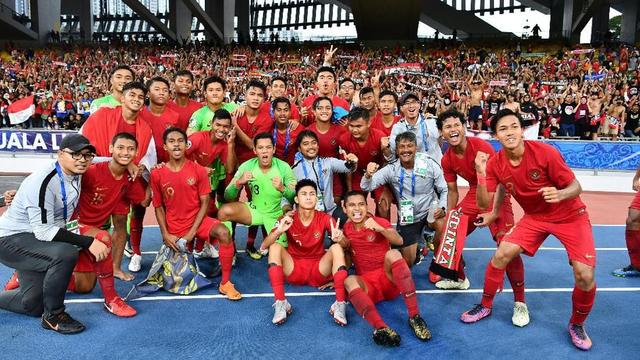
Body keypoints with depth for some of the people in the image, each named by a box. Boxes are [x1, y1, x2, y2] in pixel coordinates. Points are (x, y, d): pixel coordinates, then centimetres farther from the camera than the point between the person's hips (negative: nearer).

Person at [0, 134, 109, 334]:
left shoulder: (76, 176, -2)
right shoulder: (44, 181, -27)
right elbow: (44, 231, -30)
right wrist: (88, 242, -33)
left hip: (35, 241, 9)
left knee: (32, 305, 15)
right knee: (65, 254, -34)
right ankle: (53, 315, -14)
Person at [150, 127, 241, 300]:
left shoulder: (198, 170, -9)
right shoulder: (157, 174, -6)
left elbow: (204, 203, -7)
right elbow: (159, 207, 1)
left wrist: (192, 232, -14)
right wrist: (165, 235, -9)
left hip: (197, 220, -1)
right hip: (175, 228, 1)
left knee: (224, 233, -33)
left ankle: (225, 283, -20)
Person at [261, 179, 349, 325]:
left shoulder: (324, 218, -7)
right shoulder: (288, 219, -8)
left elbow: (345, 244, -14)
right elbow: (264, 246, -16)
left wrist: (339, 238, -40)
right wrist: (278, 231, -37)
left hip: (318, 271, 0)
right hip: (294, 271, 0)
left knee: (336, 248, -24)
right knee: (275, 246, -24)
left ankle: (340, 303, -30)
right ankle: (280, 303, -30)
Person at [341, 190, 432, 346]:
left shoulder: (379, 221, 0)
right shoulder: (346, 229, 8)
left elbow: (399, 241, -20)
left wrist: (380, 229, -34)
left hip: (389, 279, -1)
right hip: (367, 285, 1)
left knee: (393, 253, -31)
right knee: (349, 281, -31)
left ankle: (415, 317, -32)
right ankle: (381, 328, -55)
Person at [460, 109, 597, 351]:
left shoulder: (544, 152, -24)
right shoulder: (495, 164, -12)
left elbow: (576, 187, -17)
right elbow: (483, 203, -13)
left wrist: (559, 194, -40)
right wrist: (481, 174, -27)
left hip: (570, 216, -3)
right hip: (534, 217, 3)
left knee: (584, 275, -15)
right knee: (501, 254, -10)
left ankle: (577, 324, 15)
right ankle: (486, 306, 15)